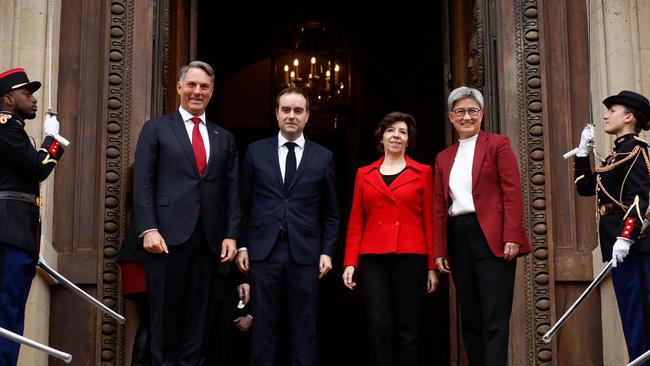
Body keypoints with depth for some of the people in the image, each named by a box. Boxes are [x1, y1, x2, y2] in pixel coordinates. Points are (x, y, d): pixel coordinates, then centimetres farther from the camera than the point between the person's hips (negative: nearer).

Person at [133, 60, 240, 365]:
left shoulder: (224, 138, 17)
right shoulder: (156, 129, 8)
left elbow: (232, 191, 12)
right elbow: (143, 184, 0)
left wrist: (231, 235, 1)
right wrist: (148, 229, -12)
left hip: (209, 239, 3)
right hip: (168, 236, -3)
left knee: (198, 318, 5)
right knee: (165, 315, 1)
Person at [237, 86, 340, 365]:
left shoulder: (323, 157, 7)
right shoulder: (256, 151, 8)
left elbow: (331, 213, 9)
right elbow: (244, 204, 9)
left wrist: (327, 251, 1)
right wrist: (242, 246, 4)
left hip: (305, 253, 0)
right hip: (264, 251, 0)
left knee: (305, 329, 4)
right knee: (264, 327, 4)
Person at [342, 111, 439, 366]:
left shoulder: (422, 172, 8)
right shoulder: (364, 174, 13)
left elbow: (429, 221, 6)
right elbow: (355, 223, 10)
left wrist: (432, 266, 1)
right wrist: (350, 263, 1)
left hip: (410, 257, -1)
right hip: (373, 259, 1)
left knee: (408, 329, 1)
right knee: (379, 326, -6)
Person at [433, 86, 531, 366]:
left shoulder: (497, 144, 4)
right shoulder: (444, 157, 18)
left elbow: (513, 192, -4)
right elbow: (439, 206, 15)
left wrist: (512, 236, -14)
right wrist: (439, 250, 8)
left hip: (492, 238, -5)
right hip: (458, 239, 5)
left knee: (495, 318, -9)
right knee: (470, 318, 7)